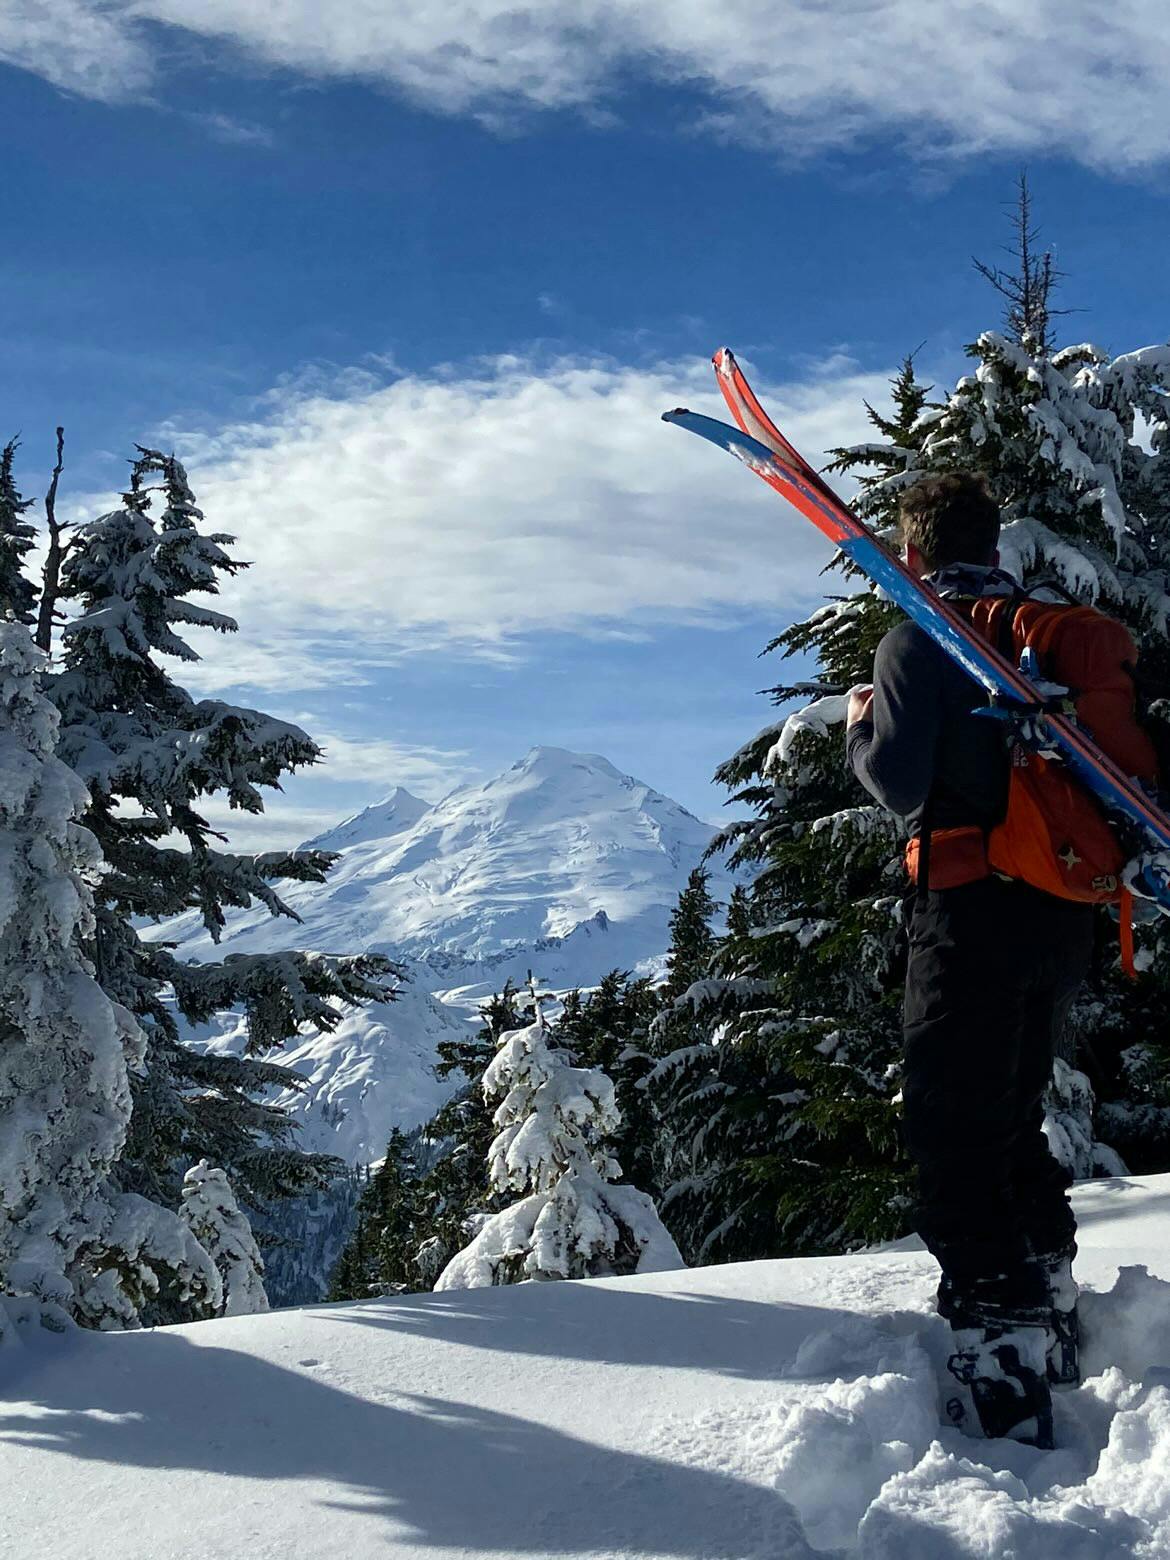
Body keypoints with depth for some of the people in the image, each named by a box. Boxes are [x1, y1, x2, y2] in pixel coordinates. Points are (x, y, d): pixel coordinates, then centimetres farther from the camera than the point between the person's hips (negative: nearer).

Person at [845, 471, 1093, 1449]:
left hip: (973, 912, -7)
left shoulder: (921, 639, -7)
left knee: (957, 1142, -5)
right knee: (1016, 1124, 22)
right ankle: (1052, 1326, 32)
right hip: (1065, 916, 7)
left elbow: (899, 783, -14)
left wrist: (858, 728, 6)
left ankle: (1001, 1388, -10)